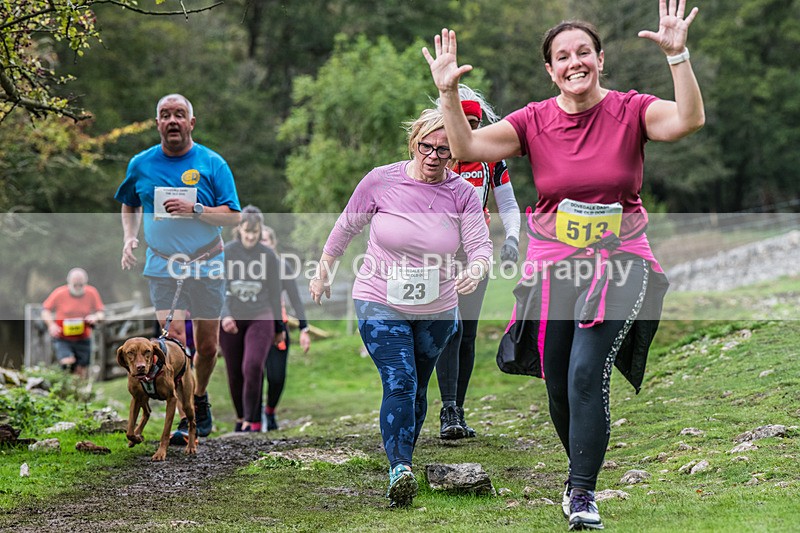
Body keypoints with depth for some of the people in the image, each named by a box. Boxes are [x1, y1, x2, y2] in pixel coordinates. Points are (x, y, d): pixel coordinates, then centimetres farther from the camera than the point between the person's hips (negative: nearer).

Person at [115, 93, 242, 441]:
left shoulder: (212, 164, -3)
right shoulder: (141, 164, 4)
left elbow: (233, 216, -6)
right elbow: (129, 206, 21)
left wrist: (195, 210, -20)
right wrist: (129, 237, 4)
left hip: (206, 266, 0)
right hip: (162, 265, 0)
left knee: (207, 346, 7)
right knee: (174, 339, -12)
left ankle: (199, 397, 34)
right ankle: (188, 416, -3)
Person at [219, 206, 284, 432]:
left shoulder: (268, 255, 0)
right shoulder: (226, 252, -2)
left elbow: (274, 293, 8)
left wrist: (279, 327, 13)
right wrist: (224, 315, -22)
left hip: (260, 318, -1)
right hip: (231, 319, 1)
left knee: (253, 366, -19)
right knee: (234, 373, 7)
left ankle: (252, 420, -12)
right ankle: (241, 417, 28)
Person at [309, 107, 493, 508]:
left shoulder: (462, 193, -8)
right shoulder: (381, 181, -10)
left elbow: (481, 246, -12)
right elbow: (346, 227, 4)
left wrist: (476, 270, -35)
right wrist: (322, 273, 11)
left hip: (436, 310, 3)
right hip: (381, 303, -2)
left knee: (417, 389, 14)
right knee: (399, 383, -19)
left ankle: (403, 460, 30)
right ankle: (399, 469, -25)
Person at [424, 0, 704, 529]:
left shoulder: (630, 110, -4)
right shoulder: (535, 120, 1)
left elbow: (689, 119, -22)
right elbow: (466, 148, -7)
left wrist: (677, 56, -33)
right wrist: (448, 92, -19)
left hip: (619, 262, -3)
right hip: (552, 265, 3)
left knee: (587, 375, -18)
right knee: (559, 386, 9)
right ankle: (583, 474, 34)